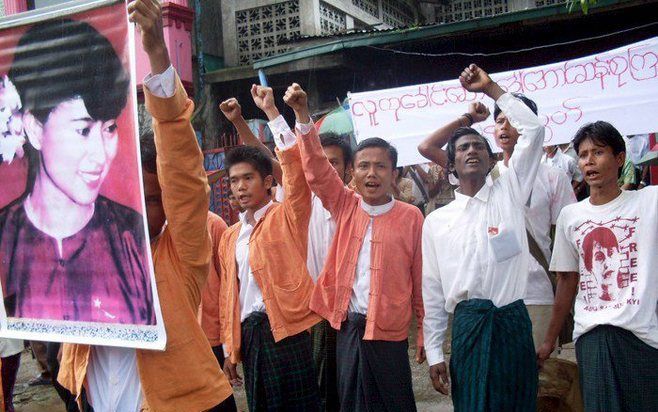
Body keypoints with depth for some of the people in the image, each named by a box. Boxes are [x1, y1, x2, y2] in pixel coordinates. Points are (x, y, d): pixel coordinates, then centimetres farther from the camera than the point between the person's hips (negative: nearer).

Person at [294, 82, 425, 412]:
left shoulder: (411, 217, -4)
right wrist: (302, 114, -13)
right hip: (347, 329, 3)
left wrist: (425, 333, 1)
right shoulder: (345, 207, 4)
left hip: (389, 333, -2)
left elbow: (420, 278, -1)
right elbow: (316, 168, -3)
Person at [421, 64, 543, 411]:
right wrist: (434, 353, 3)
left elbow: (533, 130, 0)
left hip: (514, 321, 0)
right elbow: (432, 290, 6)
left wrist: (490, 88, 3)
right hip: (468, 325, 0)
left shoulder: (508, 193, 7)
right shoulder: (436, 220, 7)